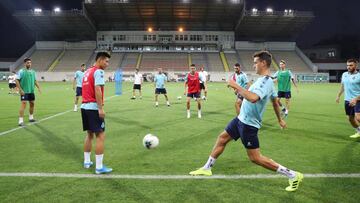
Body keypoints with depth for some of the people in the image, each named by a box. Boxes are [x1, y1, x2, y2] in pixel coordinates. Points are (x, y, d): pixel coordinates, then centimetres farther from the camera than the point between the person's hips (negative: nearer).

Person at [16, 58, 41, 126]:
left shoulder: (33, 71, 10)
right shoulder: (21, 71, -8)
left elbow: (35, 80, 17)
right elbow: (17, 81, -10)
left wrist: (39, 87, 6)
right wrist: (20, 89, -17)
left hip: (31, 91, 7)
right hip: (24, 92, -7)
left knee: (32, 104, 14)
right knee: (23, 104, -13)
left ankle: (31, 117, 32)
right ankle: (21, 121, -12)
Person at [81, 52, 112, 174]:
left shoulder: (87, 71, 18)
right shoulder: (98, 71, -9)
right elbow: (97, 90, -20)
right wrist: (101, 108, -22)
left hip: (85, 107, 9)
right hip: (94, 108, -9)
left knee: (89, 134, 18)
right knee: (100, 136, -5)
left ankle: (87, 162, 25)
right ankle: (99, 167, -5)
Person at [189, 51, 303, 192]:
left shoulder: (265, 81, -23)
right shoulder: (266, 80, 9)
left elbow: (253, 98, -42)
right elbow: (275, 101, 21)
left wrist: (236, 86, -31)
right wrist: (280, 120, 33)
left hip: (249, 124, -10)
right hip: (241, 118, 10)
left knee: (255, 158, -3)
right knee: (222, 138, 16)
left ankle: (293, 176, 6)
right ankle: (207, 168, 31)